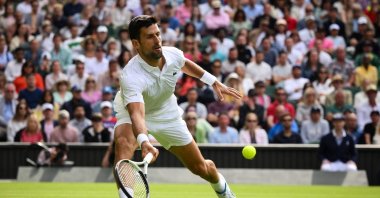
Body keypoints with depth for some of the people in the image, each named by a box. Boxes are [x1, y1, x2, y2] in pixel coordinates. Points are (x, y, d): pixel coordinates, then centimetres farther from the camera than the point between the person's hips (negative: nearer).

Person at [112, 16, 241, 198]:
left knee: (200, 168, 12)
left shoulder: (173, 54, -23)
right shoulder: (131, 76, -41)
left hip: (167, 114, 4)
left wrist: (214, 82, 10)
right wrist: (143, 142, -72)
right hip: (132, 112, -4)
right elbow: (136, 114, -54)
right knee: (123, 143, -39)